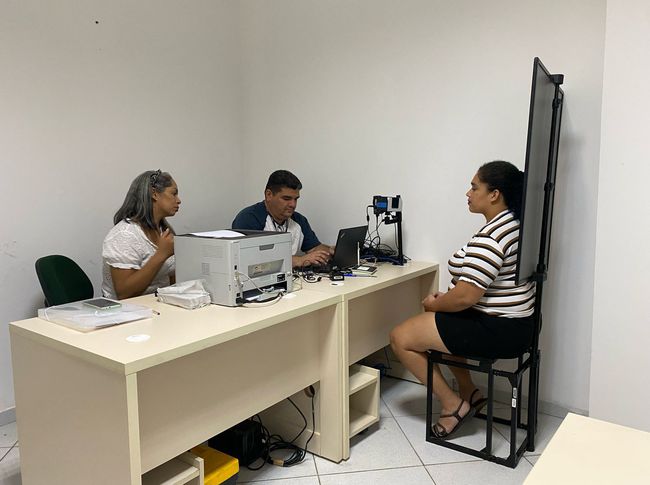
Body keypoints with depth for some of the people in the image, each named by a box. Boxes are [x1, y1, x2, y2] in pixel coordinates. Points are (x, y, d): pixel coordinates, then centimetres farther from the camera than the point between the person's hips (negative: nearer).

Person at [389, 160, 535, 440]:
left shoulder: (489, 239, -24)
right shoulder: (513, 224, 8)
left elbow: (465, 297, -28)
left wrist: (433, 305, -8)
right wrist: (442, 300, 10)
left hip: (496, 332, -10)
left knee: (400, 337, -4)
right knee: (435, 323, 29)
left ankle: (453, 404, 6)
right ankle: (469, 393, 26)